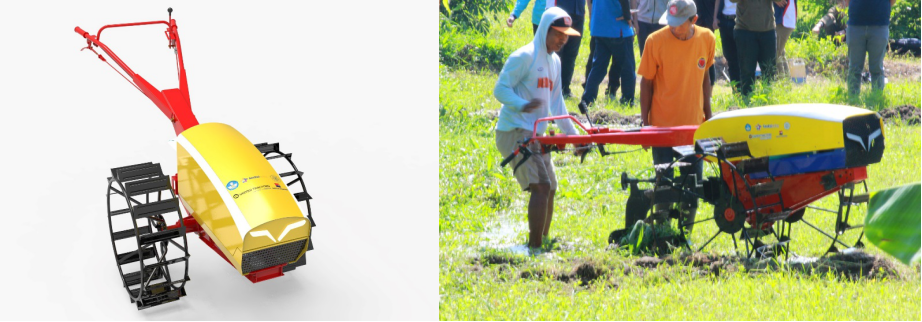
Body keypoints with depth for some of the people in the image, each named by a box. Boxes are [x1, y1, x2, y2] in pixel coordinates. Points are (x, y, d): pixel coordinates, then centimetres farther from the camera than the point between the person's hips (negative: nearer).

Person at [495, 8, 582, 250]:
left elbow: (556, 102, 22)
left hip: (535, 135, 9)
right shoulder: (525, 56, -11)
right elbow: (500, 89, -15)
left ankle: (543, 243, 23)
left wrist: (572, 134, 18)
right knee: (541, 186, -19)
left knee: (549, 189, 12)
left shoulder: (555, 61, 15)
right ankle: (534, 248, -17)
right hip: (514, 132, -9)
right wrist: (522, 105, -33)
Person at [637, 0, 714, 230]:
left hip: (694, 124, 3)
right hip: (662, 125, -3)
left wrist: (708, 115, 12)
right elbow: (647, 82, -4)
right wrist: (644, 123, -5)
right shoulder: (656, 41, -11)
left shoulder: (707, 40, -2)